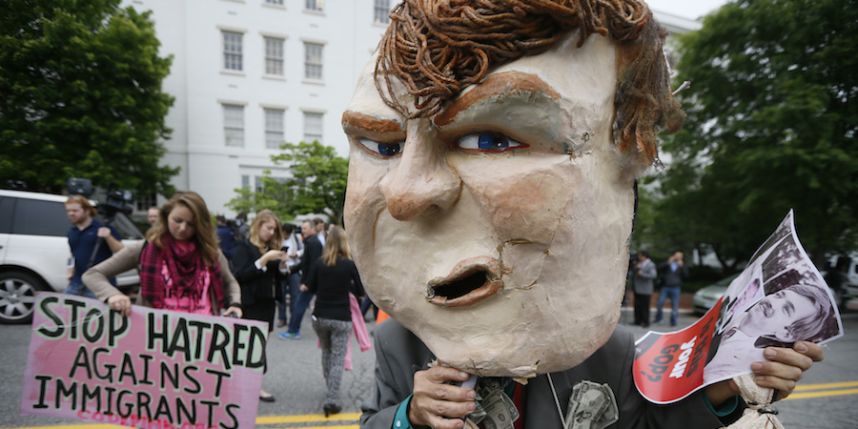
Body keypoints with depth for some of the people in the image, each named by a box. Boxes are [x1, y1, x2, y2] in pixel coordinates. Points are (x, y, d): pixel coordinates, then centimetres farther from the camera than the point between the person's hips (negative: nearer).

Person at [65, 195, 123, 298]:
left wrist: (108, 237, -23)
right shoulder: (71, 232, 15)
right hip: (77, 282, 7)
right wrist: (71, 270, 14)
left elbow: (120, 251, -8)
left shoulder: (103, 228, -4)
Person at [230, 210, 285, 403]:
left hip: (267, 304, 6)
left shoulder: (271, 248, 12)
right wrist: (263, 260, -21)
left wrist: (281, 265, -5)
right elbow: (239, 275, -16)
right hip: (251, 305, -6)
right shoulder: (244, 247, -6)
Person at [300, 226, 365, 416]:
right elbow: (360, 291, -1)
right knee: (338, 359, 1)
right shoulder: (350, 264, -8)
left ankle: (331, 393, 31)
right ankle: (331, 400, -8)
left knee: (326, 353, 22)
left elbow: (309, 288, 3)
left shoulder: (319, 263, -4)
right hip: (341, 318, -3)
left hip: (320, 316, 3)